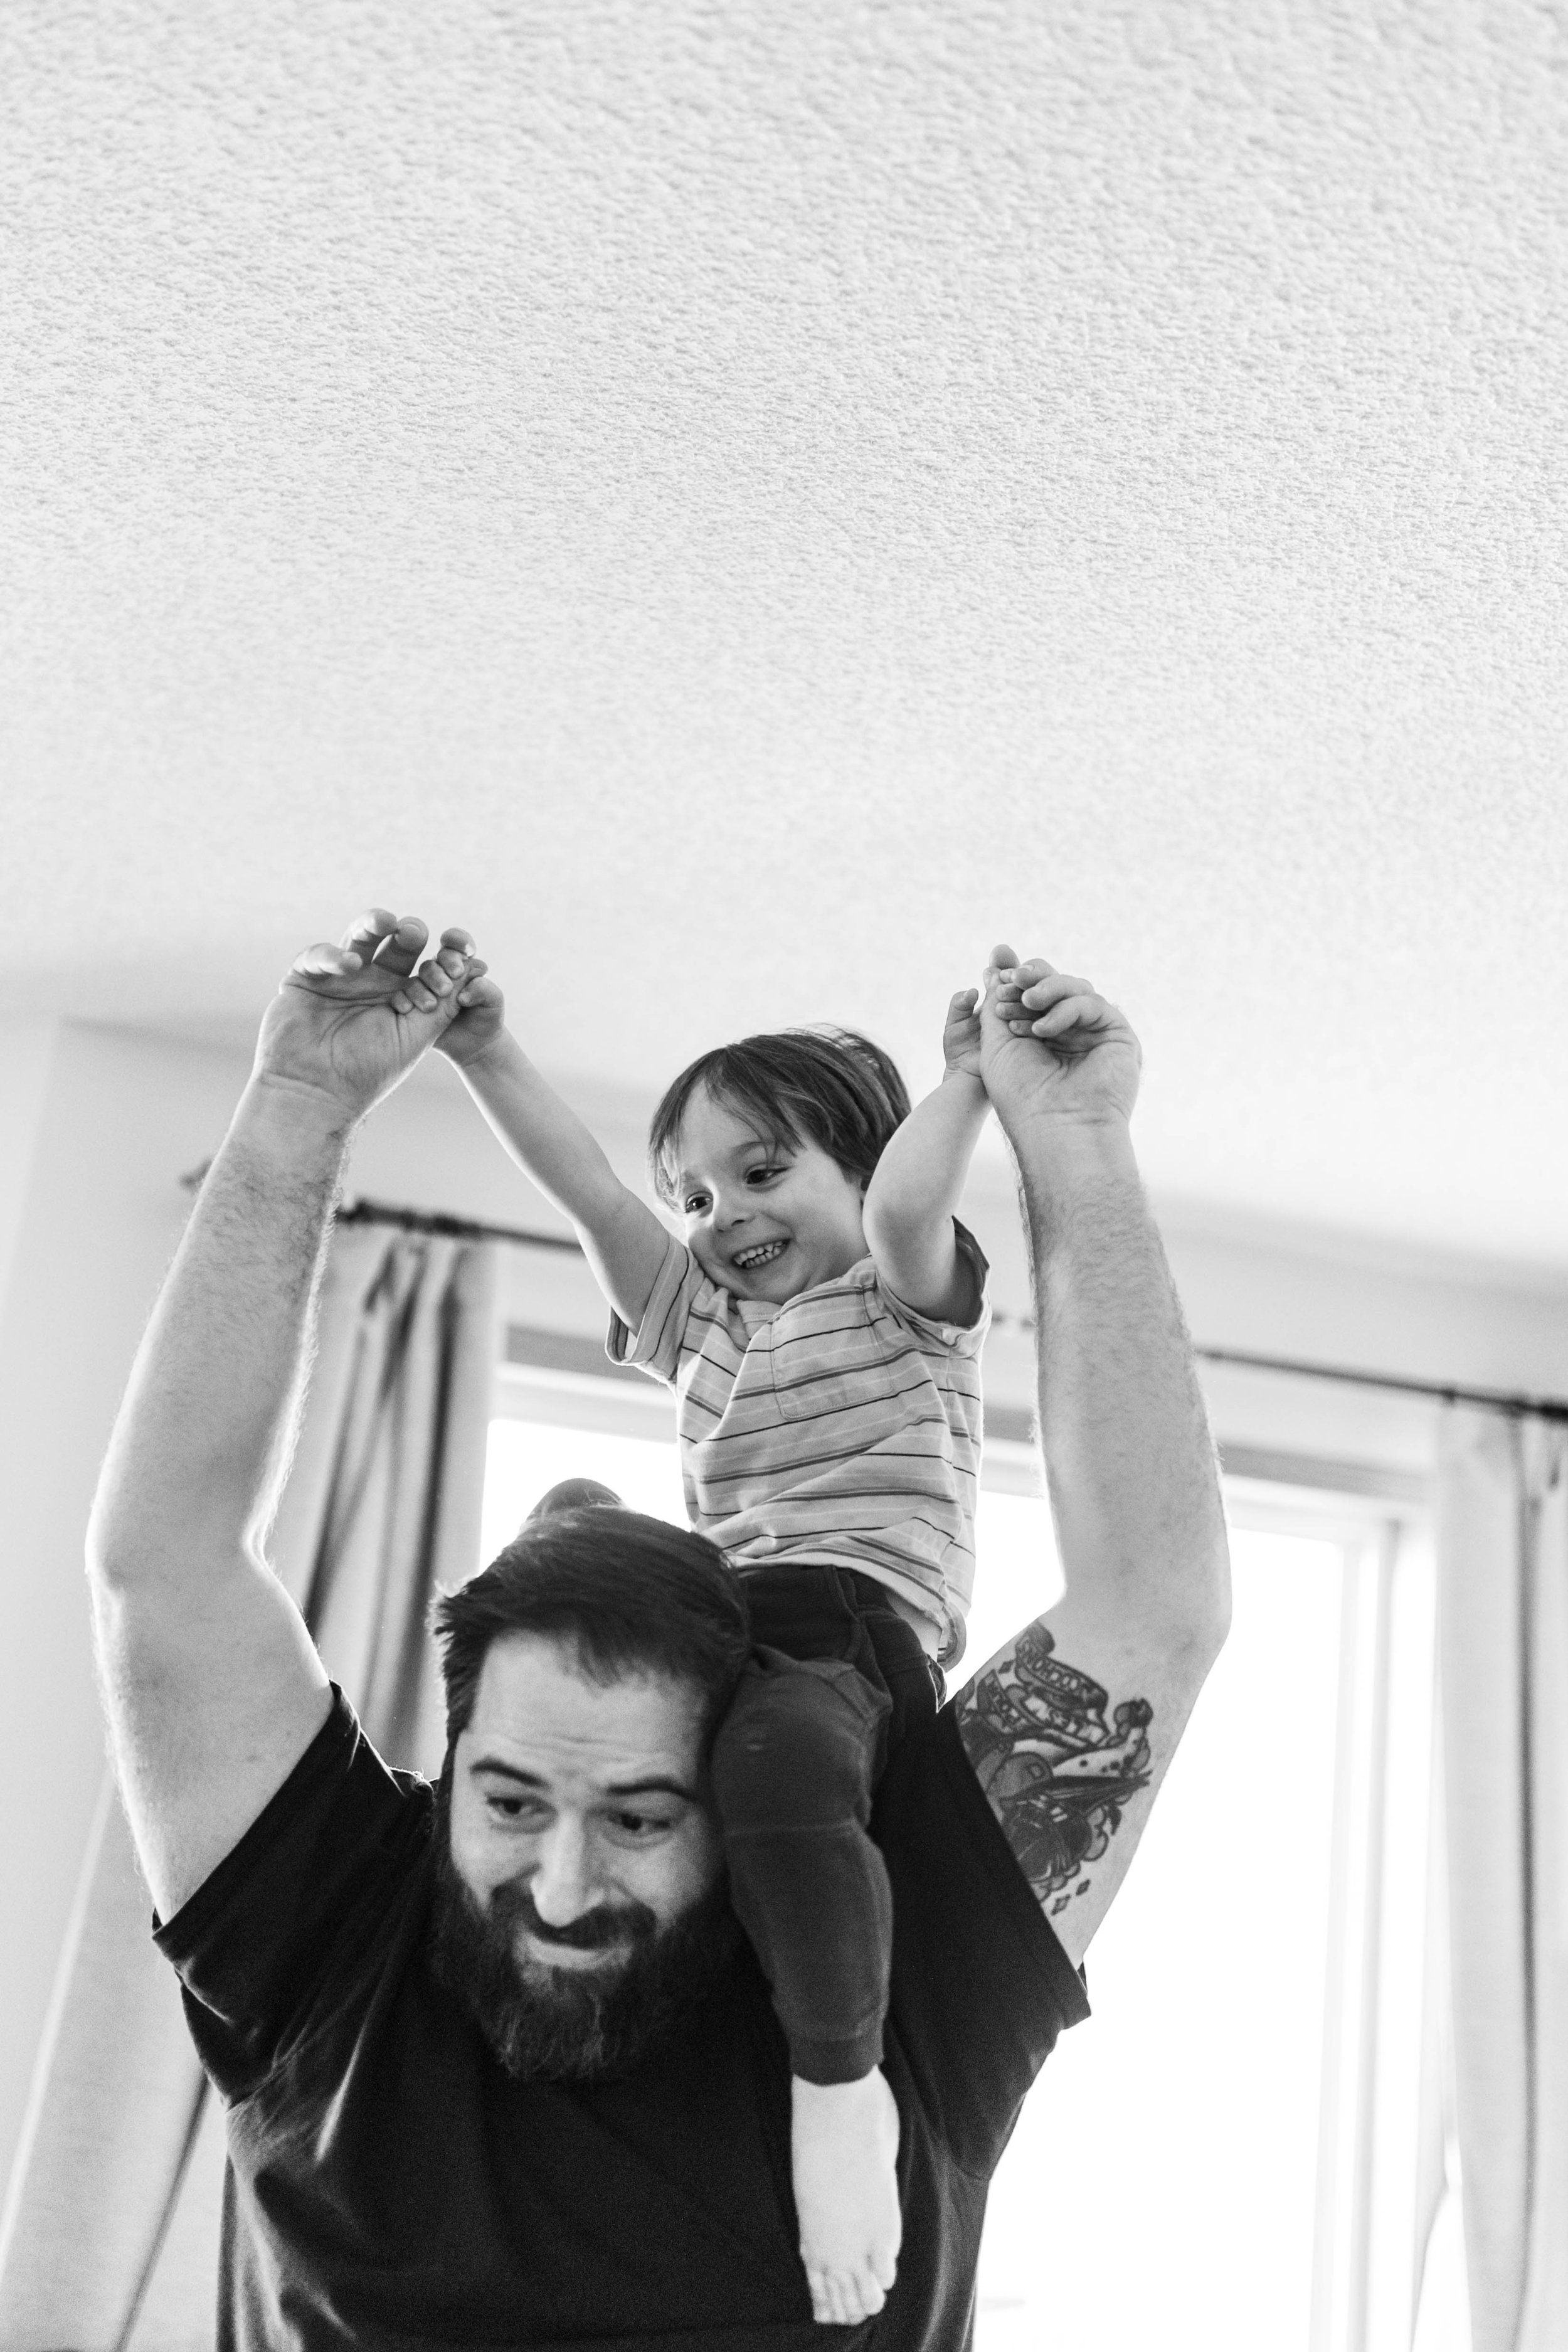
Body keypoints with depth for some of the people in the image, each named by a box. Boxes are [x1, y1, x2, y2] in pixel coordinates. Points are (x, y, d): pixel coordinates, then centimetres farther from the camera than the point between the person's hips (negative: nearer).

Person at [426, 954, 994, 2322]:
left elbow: (900, 1208, -12)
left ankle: (840, 2078, -24)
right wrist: (485, 1052, 4)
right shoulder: (704, 1314, 29)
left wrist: (970, 1082, -21)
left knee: (777, 1750, -38)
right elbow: (587, 1189, 15)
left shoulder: (910, 1294, 14)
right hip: (706, 1631, 8)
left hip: (855, 1630, -8)